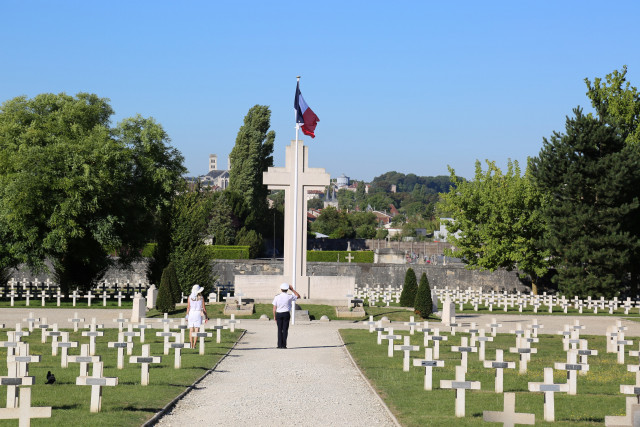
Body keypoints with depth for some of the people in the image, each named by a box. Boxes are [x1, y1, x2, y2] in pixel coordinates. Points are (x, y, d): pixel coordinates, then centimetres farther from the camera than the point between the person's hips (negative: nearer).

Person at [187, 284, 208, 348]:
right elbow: (204, 308, -2)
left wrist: (187, 316, 5)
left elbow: (188, 307, -2)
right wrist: (206, 317, 5)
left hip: (191, 313, 1)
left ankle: (191, 345, -1)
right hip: (198, 314, -1)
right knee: (196, 330, 0)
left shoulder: (190, 297, -1)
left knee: (191, 330, 5)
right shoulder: (201, 297, -4)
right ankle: (194, 345, -6)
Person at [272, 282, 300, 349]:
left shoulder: (277, 297, -2)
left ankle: (280, 345, 5)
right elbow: (298, 296, 13)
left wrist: (274, 316, 7)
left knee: (279, 329, 7)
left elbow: (274, 308, -1)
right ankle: (284, 345, 0)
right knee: (285, 329, 2)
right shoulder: (289, 296, -5)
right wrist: (292, 289, 13)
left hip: (278, 314, 1)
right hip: (286, 314, -1)